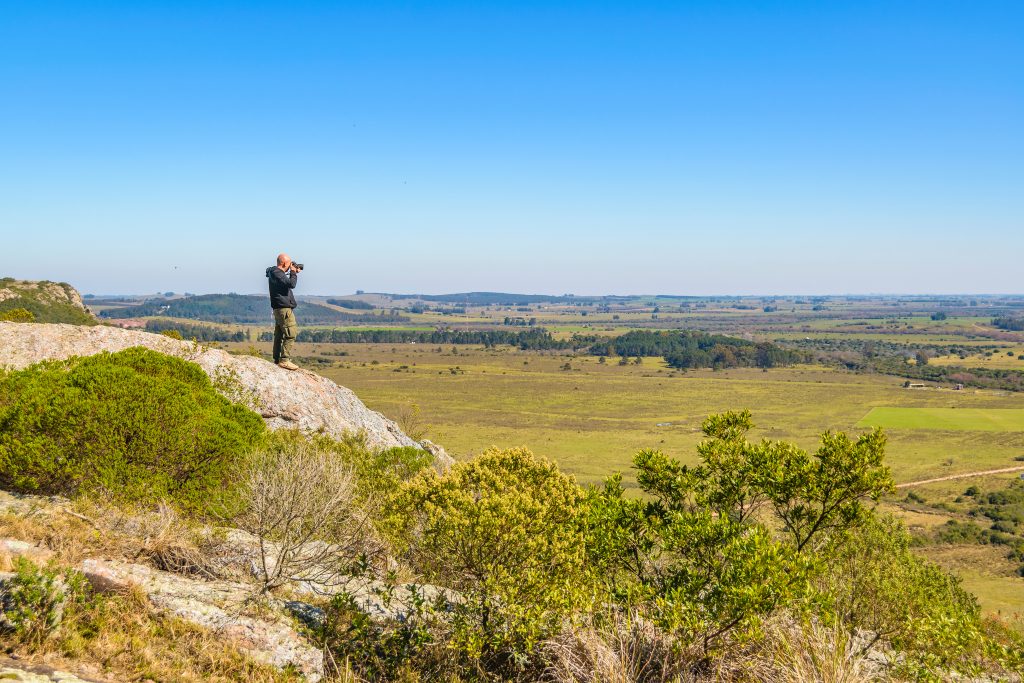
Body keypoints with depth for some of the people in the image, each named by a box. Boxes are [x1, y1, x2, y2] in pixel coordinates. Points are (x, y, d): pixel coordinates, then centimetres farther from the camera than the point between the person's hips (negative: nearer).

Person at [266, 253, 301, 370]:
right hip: (284, 309, -11)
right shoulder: (277, 273, -14)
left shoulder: (277, 273, 17)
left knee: (279, 335, 12)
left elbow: (287, 283, 28)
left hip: (279, 309, 11)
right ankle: (284, 360, -14)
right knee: (290, 334, -11)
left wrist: (294, 273, 17)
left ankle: (277, 360, 16)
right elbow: (291, 284, -24)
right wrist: (293, 273, -9)